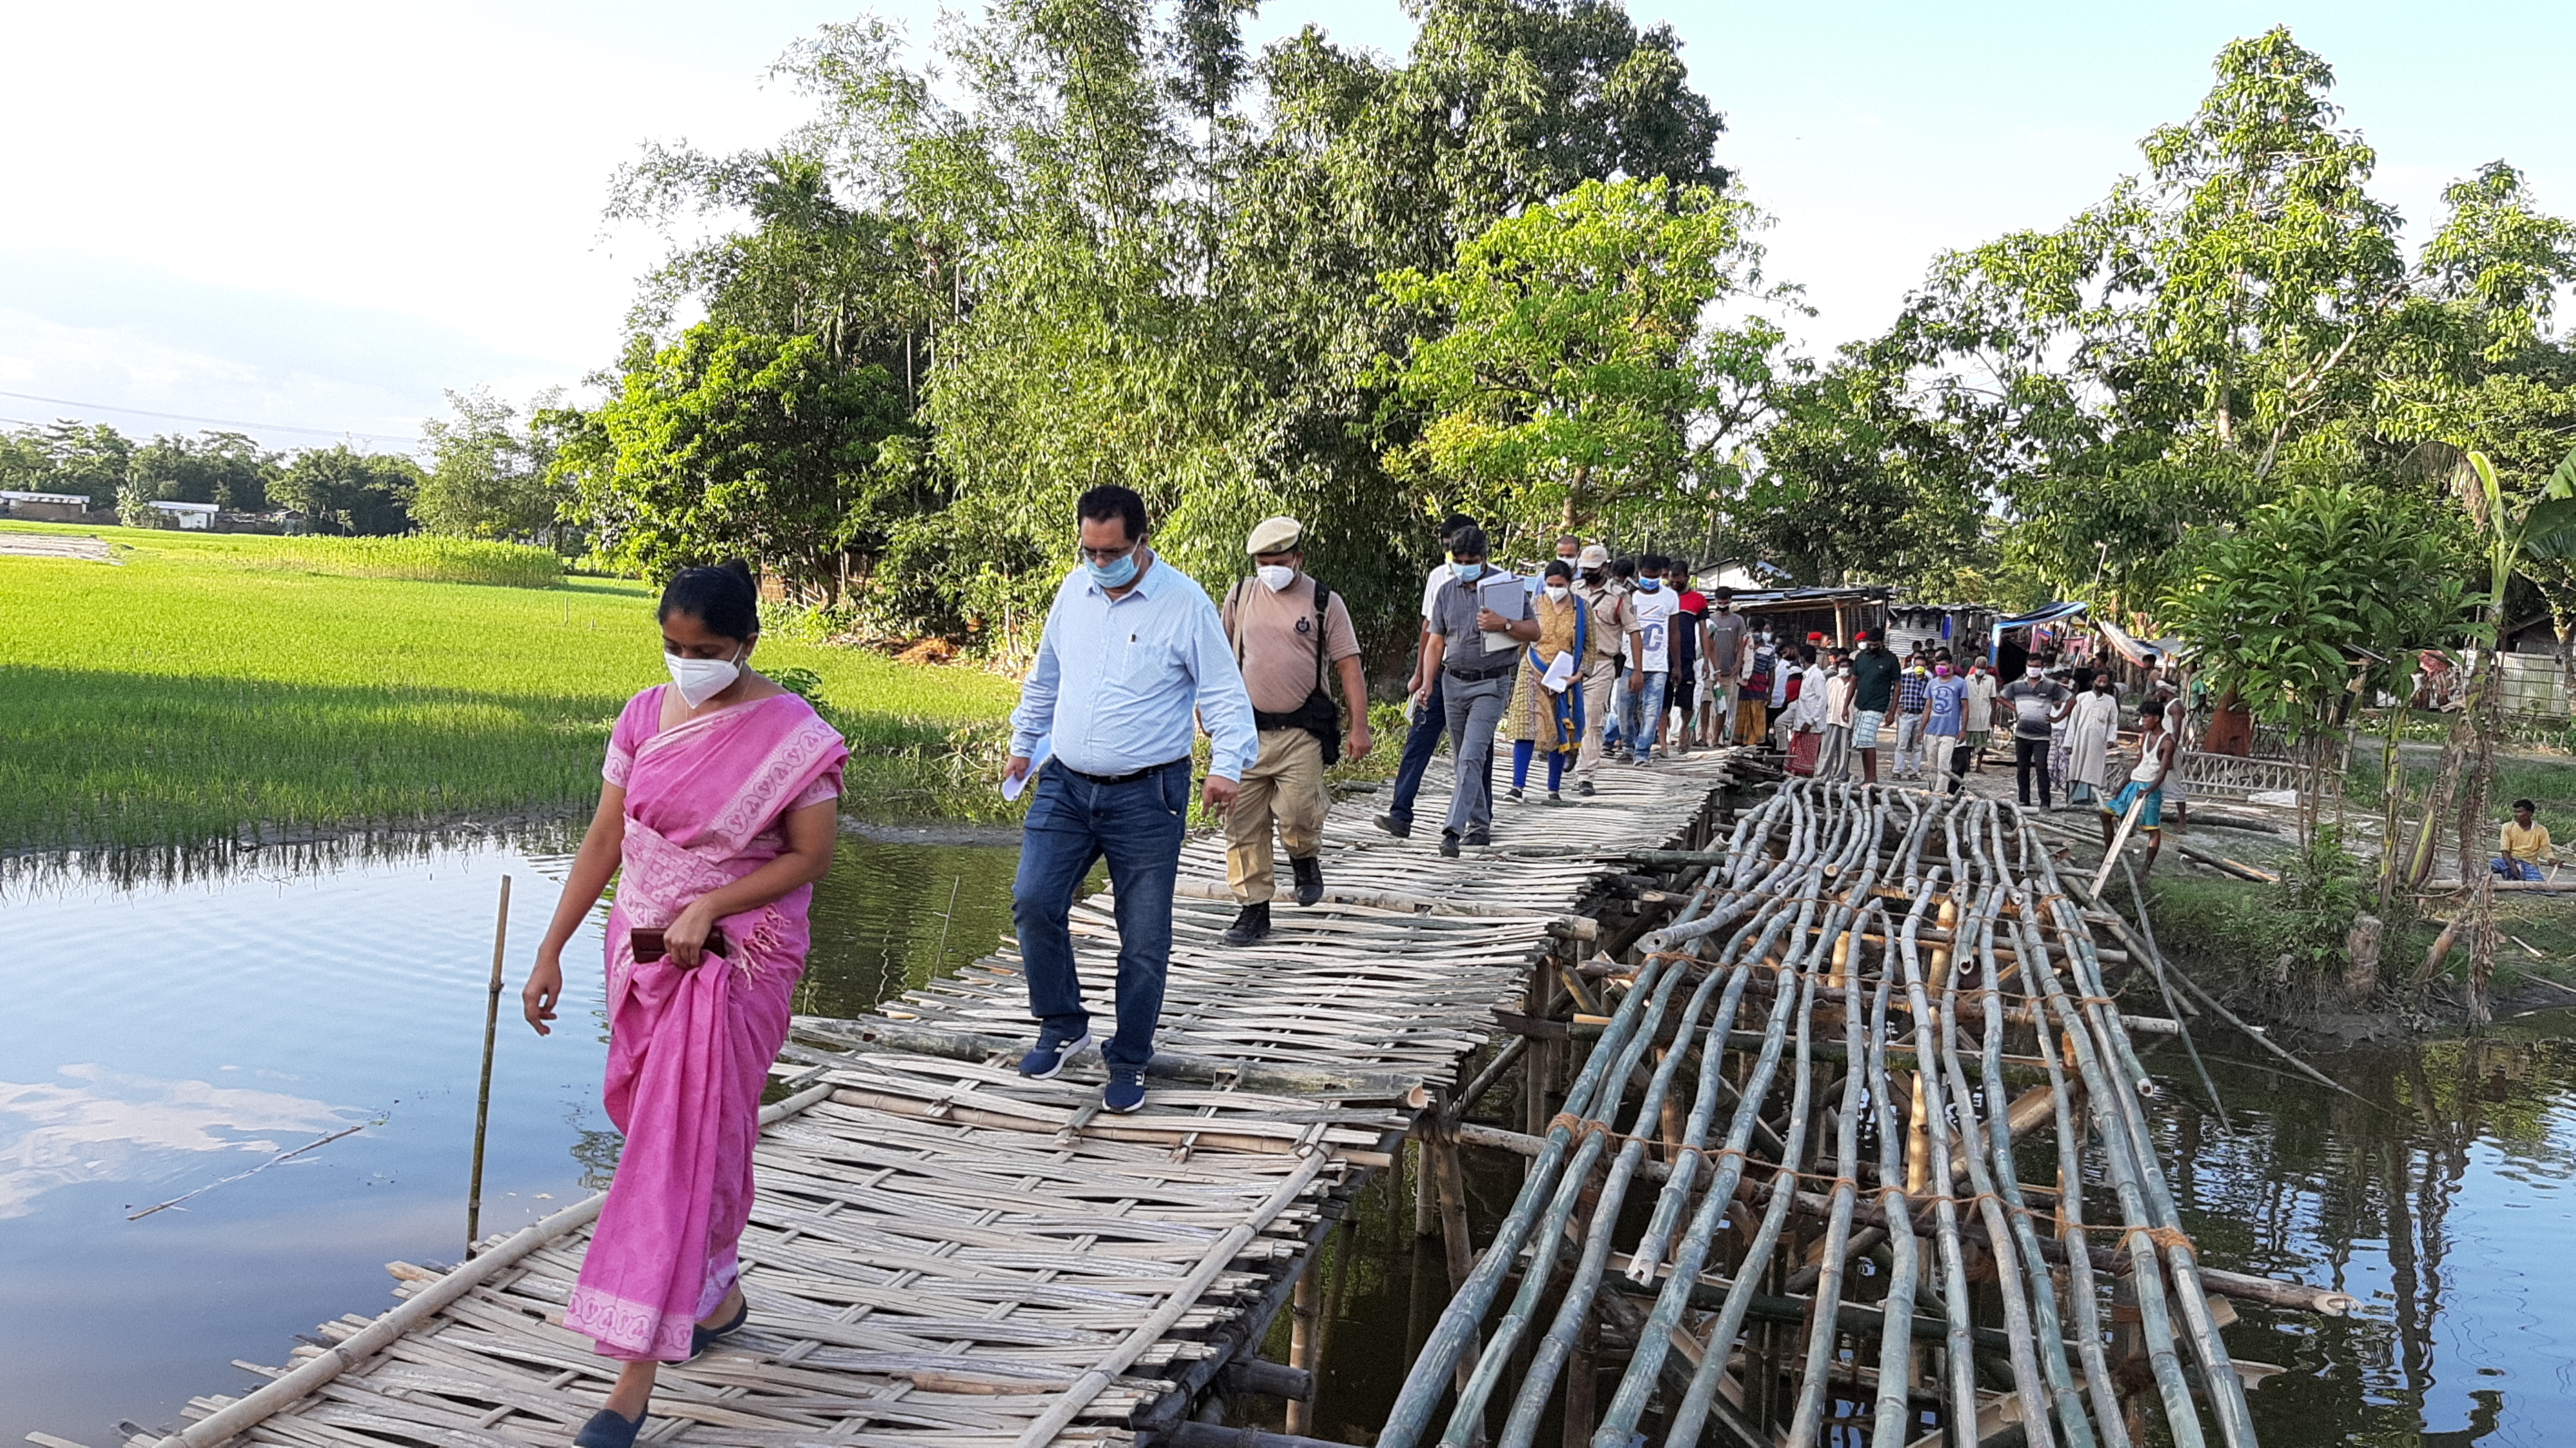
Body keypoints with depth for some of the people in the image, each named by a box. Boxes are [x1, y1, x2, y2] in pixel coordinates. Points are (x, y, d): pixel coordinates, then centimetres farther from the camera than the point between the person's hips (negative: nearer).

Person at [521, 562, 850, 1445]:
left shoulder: (792, 736, -13)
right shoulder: (645, 716, 3)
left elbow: (812, 856, -12)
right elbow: (604, 840, 6)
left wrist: (707, 909, -22)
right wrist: (551, 952, 4)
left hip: (735, 963, -6)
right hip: (640, 951, 6)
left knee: (683, 1145, -8)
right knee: (678, 1132, 17)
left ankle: (637, 1371, -3)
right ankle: (719, 1294, 39)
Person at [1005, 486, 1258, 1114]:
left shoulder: (1184, 603, -9)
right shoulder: (1074, 589, 6)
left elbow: (1224, 692, -7)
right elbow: (1044, 677, 21)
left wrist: (1227, 765, -20)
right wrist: (1024, 742, 27)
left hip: (1146, 796, -4)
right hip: (1065, 785, 4)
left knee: (1144, 939, 2)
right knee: (1033, 903, -8)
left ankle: (1128, 1062, 18)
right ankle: (1064, 1025, 14)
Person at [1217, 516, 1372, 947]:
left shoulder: (1325, 603, 2)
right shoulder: (1240, 597, 9)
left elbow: (1349, 667, 0)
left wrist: (1360, 727, -6)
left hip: (1301, 732, -3)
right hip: (1246, 729, 3)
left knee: (1298, 815, -14)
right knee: (1243, 823, 1)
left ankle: (1305, 860, 20)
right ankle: (1254, 908, 12)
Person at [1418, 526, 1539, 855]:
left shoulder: (1507, 585, -2)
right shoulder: (1447, 592, 9)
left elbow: (1534, 630, 0)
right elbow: (1435, 642, 11)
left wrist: (1503, 625, -18)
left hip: (1491, 684, -5)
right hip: (1454, 682, 5)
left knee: (1472, 758, -16)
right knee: (1463, 759, 11)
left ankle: (1453, 829, -21)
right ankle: (1480, 826, 24)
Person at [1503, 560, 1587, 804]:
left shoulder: (1582, 610, 2)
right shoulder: (1535, 605, 2)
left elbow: (1590, 648, 5)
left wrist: (1577, 675, -6)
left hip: (1564, 681, 1)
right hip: (1533, 675, -1)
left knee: (1560, 734, 6)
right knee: (1526, 728, -11)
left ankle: (1554, 790, 16)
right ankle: (1518, 786, -13)